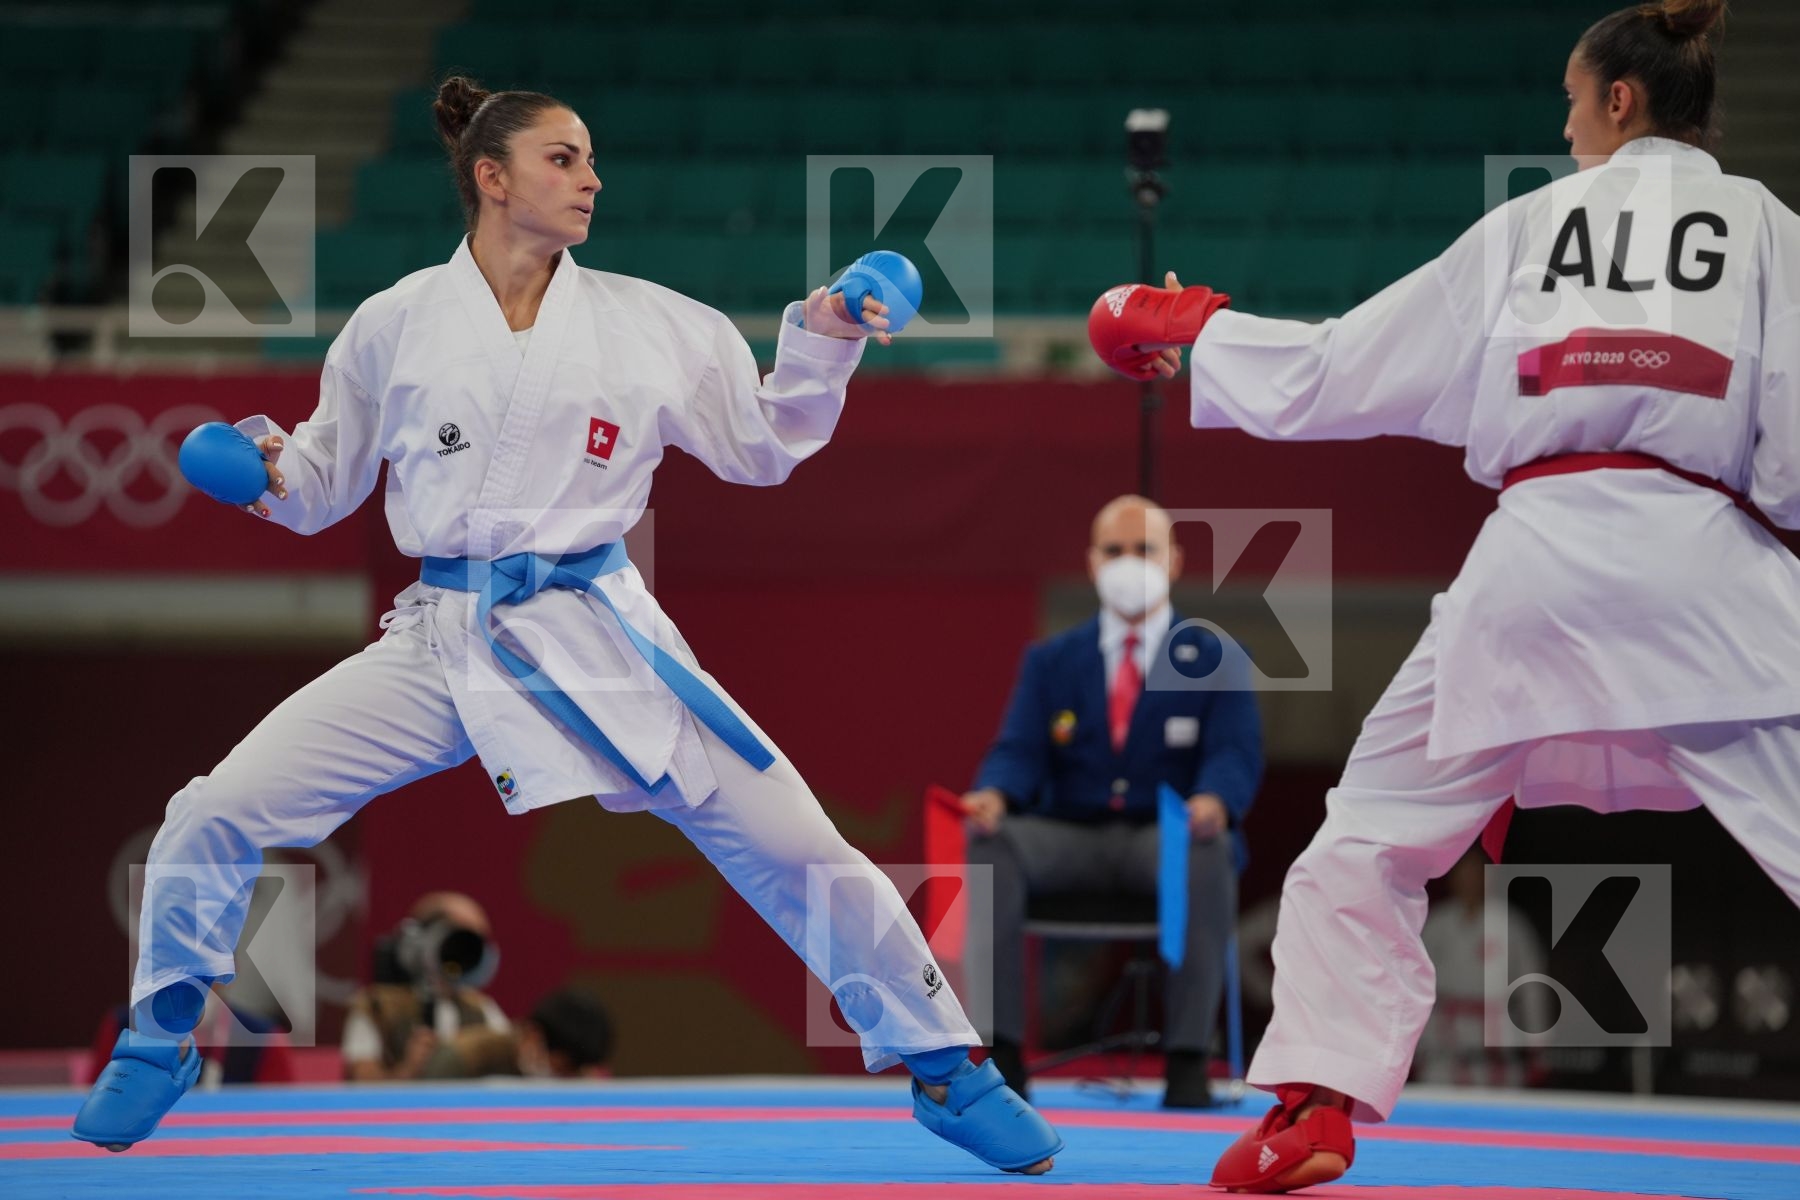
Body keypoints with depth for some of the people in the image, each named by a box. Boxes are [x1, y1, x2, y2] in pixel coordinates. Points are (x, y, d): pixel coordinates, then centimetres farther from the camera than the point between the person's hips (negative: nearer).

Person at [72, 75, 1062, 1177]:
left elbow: (764, 447, 12)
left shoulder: (647, 322, 3)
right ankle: (159, 1045, 16)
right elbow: (331, 482, 14)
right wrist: (273, 471, -8)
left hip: (599, 638, 0)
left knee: (790, 845, -7)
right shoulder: (397, 323, 2)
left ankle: (943, 1067, 13)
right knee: (215, 816, -11)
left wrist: (821, 343, -3)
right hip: (442, 644, 0)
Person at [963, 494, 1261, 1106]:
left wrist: (1214, 802, -31)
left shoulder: (1216, 659, 9)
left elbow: (1236, 756, -5)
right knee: (990, 838, -29)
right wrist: (993, 796, -22)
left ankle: (1187, 1059, -38)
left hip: (1170, 836, -2)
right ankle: (1003, 1052, -33)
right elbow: (1020, 754, 4)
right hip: (1071, 841, 2)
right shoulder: (1049, 660, 16)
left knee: (1209, 849, -38)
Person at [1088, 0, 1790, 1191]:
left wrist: (1186, 328, 35)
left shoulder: (1527, 226, 16)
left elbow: (1332, 370, 20)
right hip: (1702, 561, -2)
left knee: (1372, 836, 17)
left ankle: (1317, 1101, 7)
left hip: (1535, 559, 2)